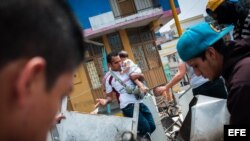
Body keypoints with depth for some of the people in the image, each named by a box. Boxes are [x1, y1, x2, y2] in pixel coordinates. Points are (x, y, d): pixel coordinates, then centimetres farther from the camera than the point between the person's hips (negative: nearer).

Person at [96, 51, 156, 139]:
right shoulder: (108, 78, -2)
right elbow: (109, 96, 3)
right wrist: (106, 101, -21)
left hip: (139, 102, 6)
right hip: (128, 106, -6)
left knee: (152, 126, 8)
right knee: (146, 128, -13)